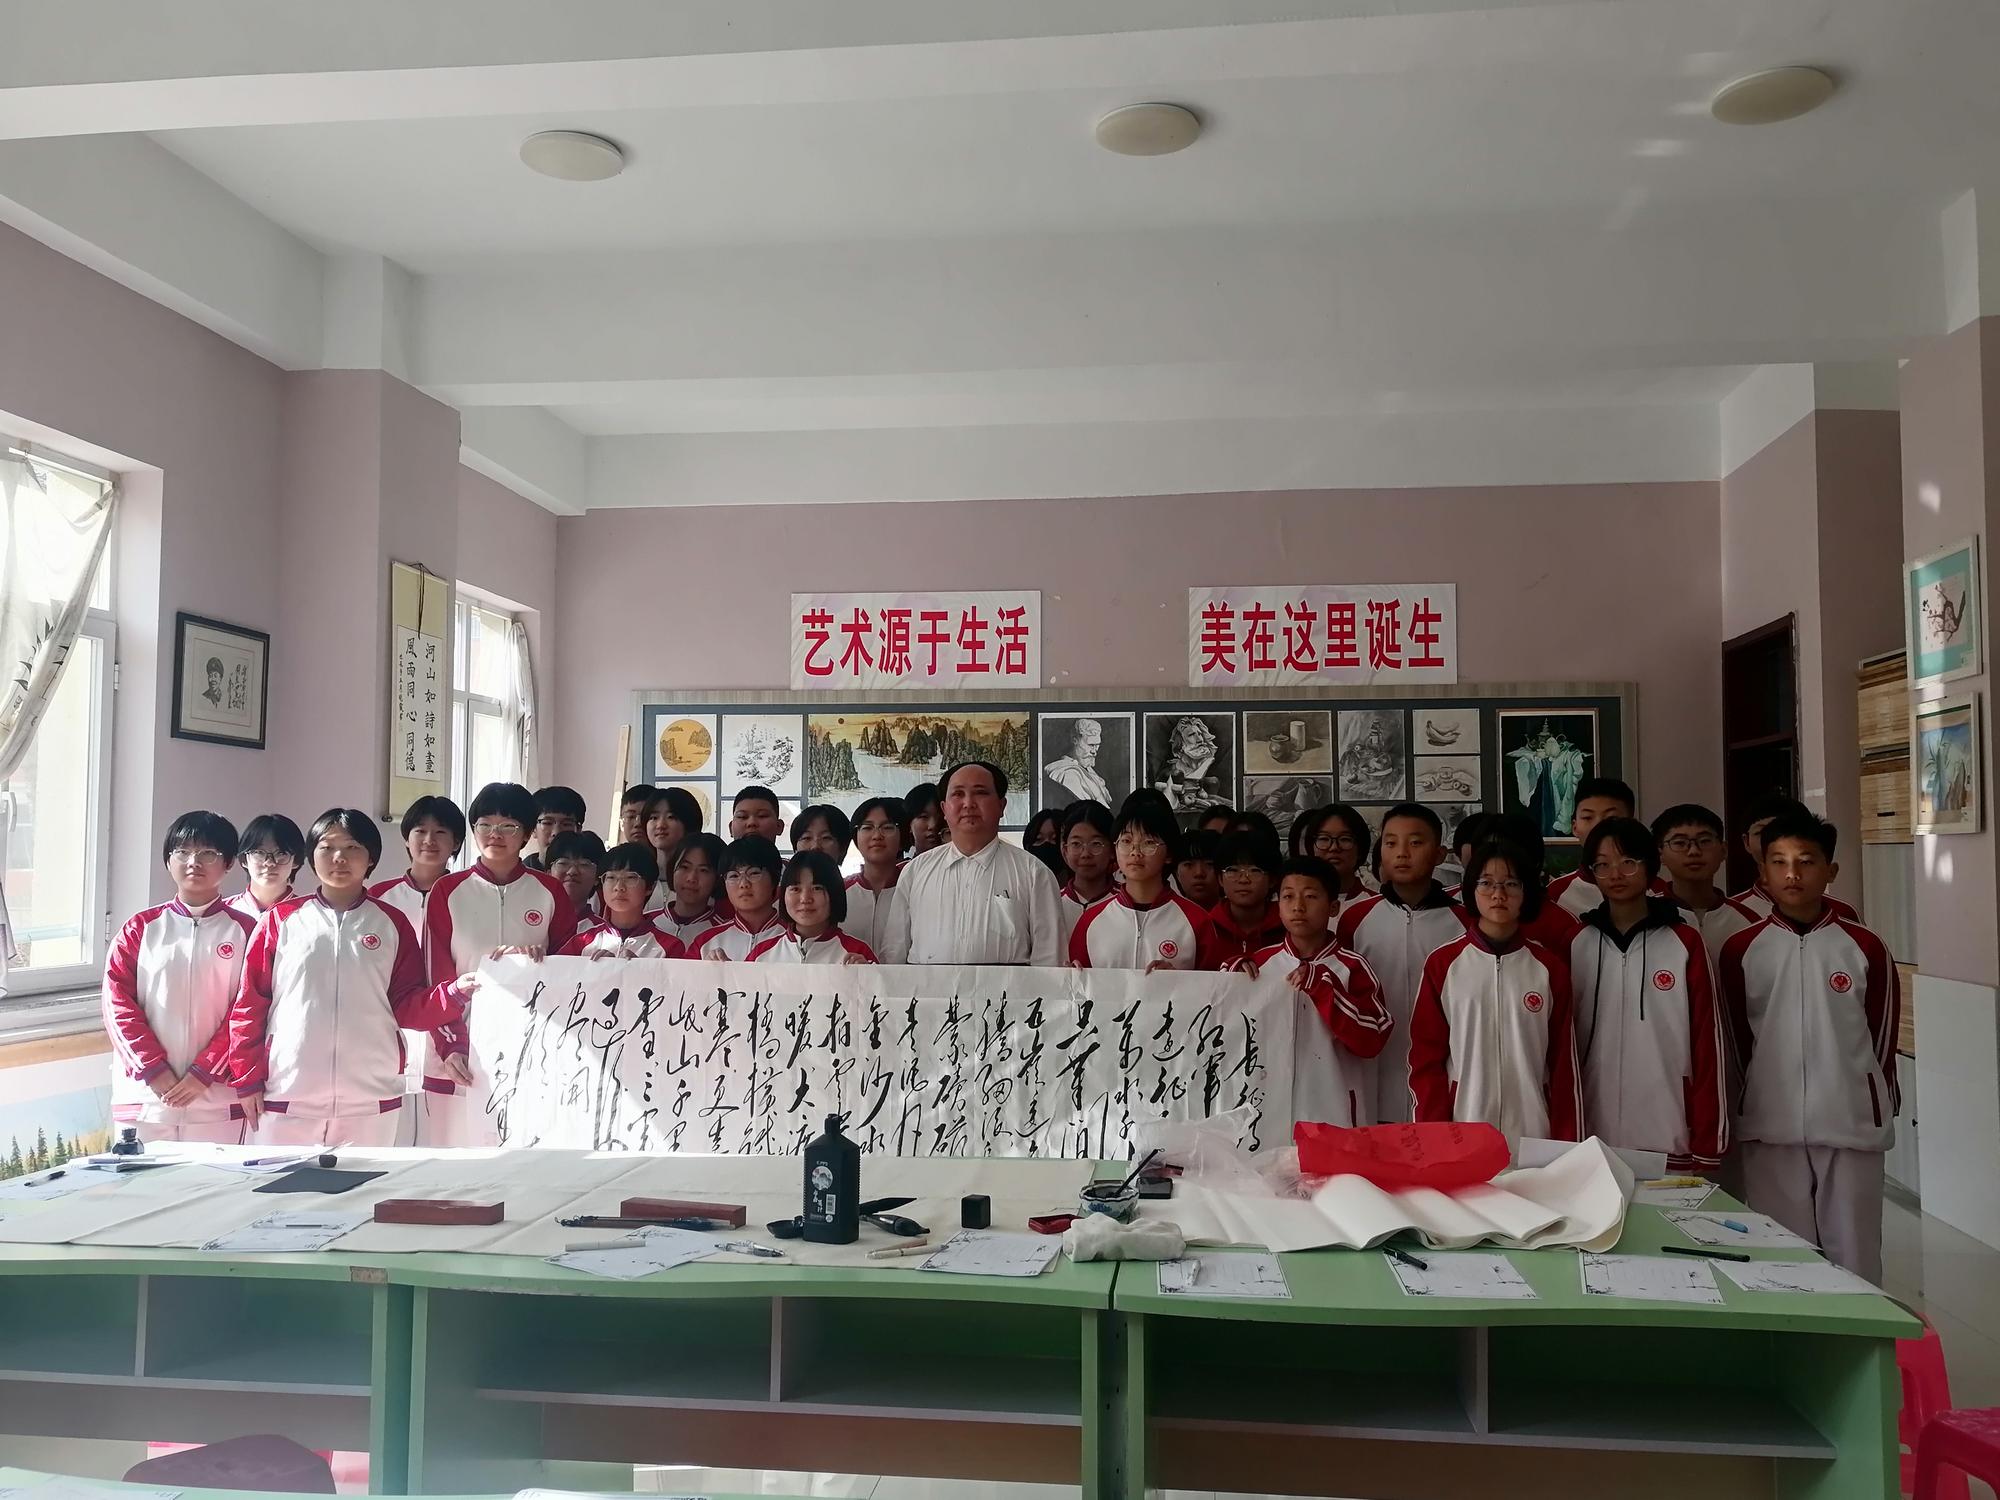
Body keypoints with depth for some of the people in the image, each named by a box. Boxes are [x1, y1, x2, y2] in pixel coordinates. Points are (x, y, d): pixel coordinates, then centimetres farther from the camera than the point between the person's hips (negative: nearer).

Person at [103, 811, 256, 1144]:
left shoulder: (244, 931, 3)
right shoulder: (141, 928, 8)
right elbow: (118, 1001, 1)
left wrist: (204, 1073, -11)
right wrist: (155, 1070, -8)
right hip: (144, 1097, 1)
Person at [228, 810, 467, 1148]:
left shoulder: (393, 924, 7)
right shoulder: (281, 921, 5)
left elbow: (407, 1008, 6)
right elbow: (249, 1003, 6)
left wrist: (456, 992, -10)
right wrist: (248, 1079, 2)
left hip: (370, 1101, 0)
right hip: (286, 1098, 0)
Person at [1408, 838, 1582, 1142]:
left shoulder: (1550, 968, 4)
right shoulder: (1442, 965, 0)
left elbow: (1564, 1063, 5)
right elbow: (1426, 1059, 1)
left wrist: (1567, 1146, 2)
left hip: (1533, 1134, 1)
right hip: (1460, 1135, -1)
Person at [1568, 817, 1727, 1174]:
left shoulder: (1685, 944, -1)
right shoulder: (1576, 946, 5)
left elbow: (1708, 1044, -1)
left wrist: (1708, 1143, -3)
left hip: (1671, 1141, -1)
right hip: (1596, 1141, 2)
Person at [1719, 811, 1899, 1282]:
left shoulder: (1864, 949, -1)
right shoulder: (1740, 950, 0)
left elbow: (1882, 1036, 7)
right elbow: (1738, 1040, 7)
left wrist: (1877, 1104, 13)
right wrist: (1768, 1093, 9)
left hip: (1851, 1125, 0)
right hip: (1771, 1129, 0)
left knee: (1854, 1257, 8)